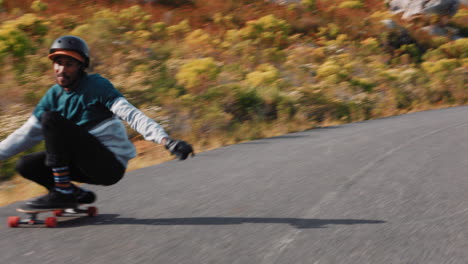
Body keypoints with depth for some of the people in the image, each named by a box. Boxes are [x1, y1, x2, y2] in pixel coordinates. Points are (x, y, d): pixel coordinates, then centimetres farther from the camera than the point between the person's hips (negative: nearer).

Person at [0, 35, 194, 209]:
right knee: (26, 165, -2)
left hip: (111, 165, -7)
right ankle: (79, 195, 5)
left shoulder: (96, 85, -10)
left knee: (50, 119, -20)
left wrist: (166, 140, -34)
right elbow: (26, 134, 15)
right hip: (89, 165, 7)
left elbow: (131, 115, -21)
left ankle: (63, 192, -18)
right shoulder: (53, 95, 9)